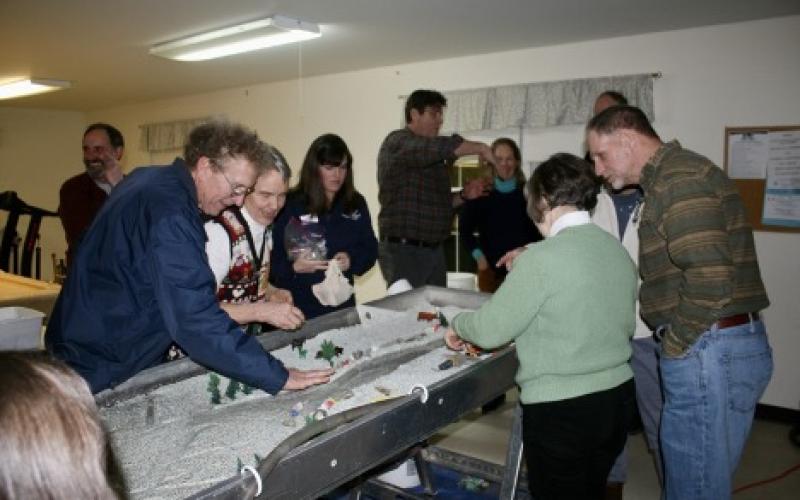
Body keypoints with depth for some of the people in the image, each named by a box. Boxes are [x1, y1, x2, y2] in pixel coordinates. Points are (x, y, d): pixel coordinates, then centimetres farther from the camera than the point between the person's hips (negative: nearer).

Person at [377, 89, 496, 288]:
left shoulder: (433, 159, 18)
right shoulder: (398, 142, -8)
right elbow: (441, 147, -25)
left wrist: (463, 196, 6)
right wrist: (481, 148, -13)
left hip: (435, 250, 8)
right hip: (403, 250, -8)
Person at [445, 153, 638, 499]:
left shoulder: (543, 257, -19)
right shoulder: (618, 250, 3)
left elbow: (490, 328, -16)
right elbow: (624, 325, 13)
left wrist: (458, 325, 5)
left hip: (562, 409, -7)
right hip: (618, 398, 7)